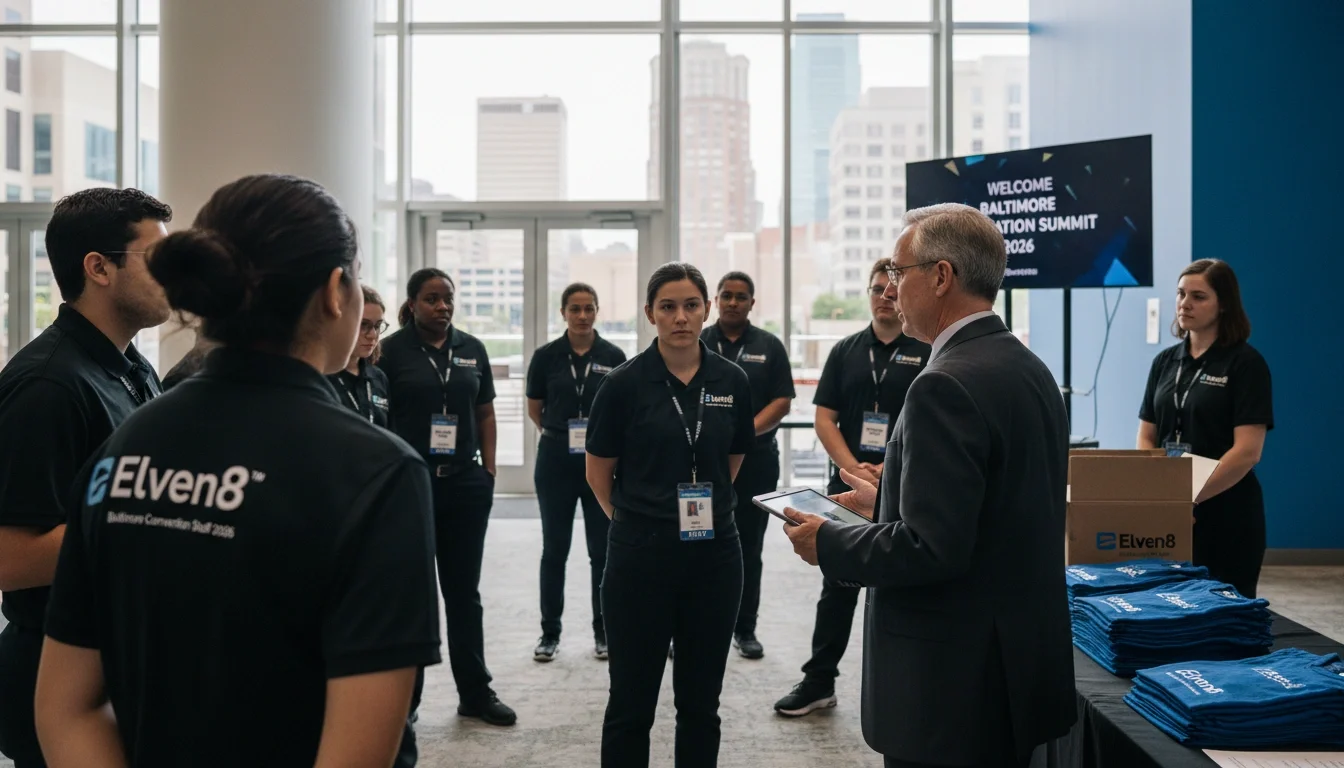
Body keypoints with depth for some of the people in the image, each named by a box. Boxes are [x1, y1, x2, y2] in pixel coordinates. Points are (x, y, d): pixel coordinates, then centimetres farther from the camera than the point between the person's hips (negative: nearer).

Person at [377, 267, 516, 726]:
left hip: (466, 484, 3)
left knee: (464, 590, 12)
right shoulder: (392, 350, -4)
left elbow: (485, 414, 11)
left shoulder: (472, 349, 8)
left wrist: (489, 471, 4)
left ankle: (476, 692, 23)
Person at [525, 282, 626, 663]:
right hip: (556, 460, 0)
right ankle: (550, 632, 18)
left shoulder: (614, 356, -1)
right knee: (555, 549, 7)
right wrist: (562, 432, 6)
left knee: (604, 549, 6)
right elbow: (534, 410, 9)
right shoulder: (546, 356, -1)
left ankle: (604, 631, 19)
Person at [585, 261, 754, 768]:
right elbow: (598, 471, 2)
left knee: (701, 701, 13)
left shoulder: (732, 382, 1)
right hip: (642, 554, -3)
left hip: (714, 553, 3)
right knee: (632, 701, 6)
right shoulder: (625, 383, -8)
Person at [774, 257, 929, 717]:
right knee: (837, 586, 9)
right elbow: (824, 418, 3)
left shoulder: (927, 353, -2)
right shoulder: (845, 351, 8)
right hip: (847, 487, 3)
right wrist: (853, 469, -11)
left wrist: (889, 469, -17)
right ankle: (819, 681, 18)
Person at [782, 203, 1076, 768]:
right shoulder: (1029, 369, 7)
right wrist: (888, 501, 17)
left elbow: (931, 547, -25)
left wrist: (826, 543, -12)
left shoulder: (947, 386, -22)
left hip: (954, 681, -9)